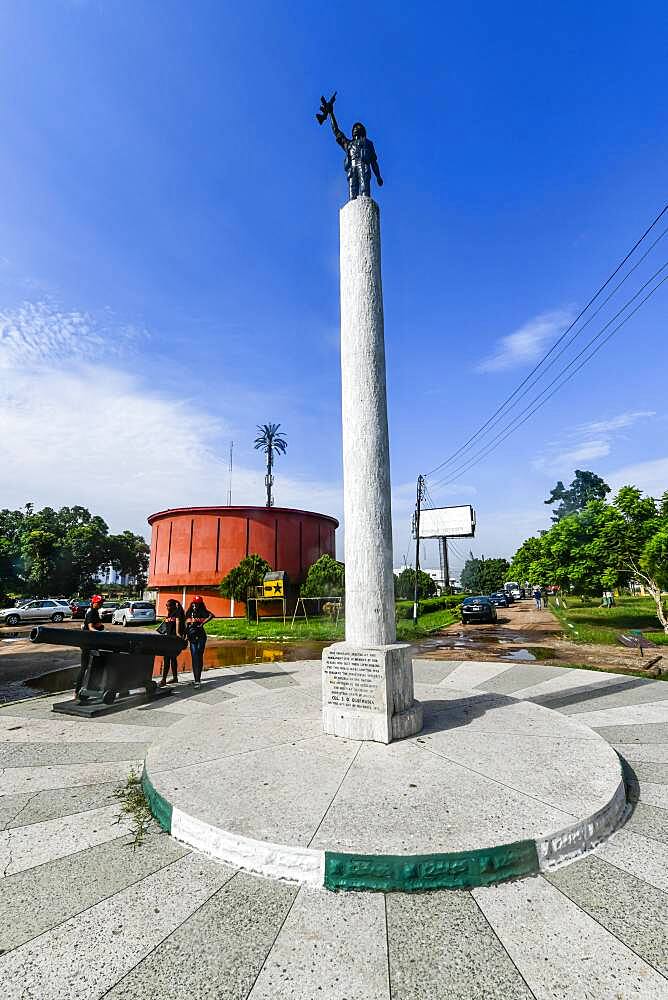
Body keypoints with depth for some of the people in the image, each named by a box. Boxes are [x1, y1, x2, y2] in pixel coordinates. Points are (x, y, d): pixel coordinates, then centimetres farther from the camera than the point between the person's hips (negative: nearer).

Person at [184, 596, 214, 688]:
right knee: (194, 657, 7)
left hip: (200, 636, -5)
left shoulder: (202, 612, -7)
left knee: (199, 657, -5)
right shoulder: (189, 612, 9)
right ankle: (196, 678, 16)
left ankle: (198, 680, -6)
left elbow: (211, 615, -26)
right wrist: (185, 635, 12)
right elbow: (186, 625, 16)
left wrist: (202, 623, -23)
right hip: (192, 637, 5)